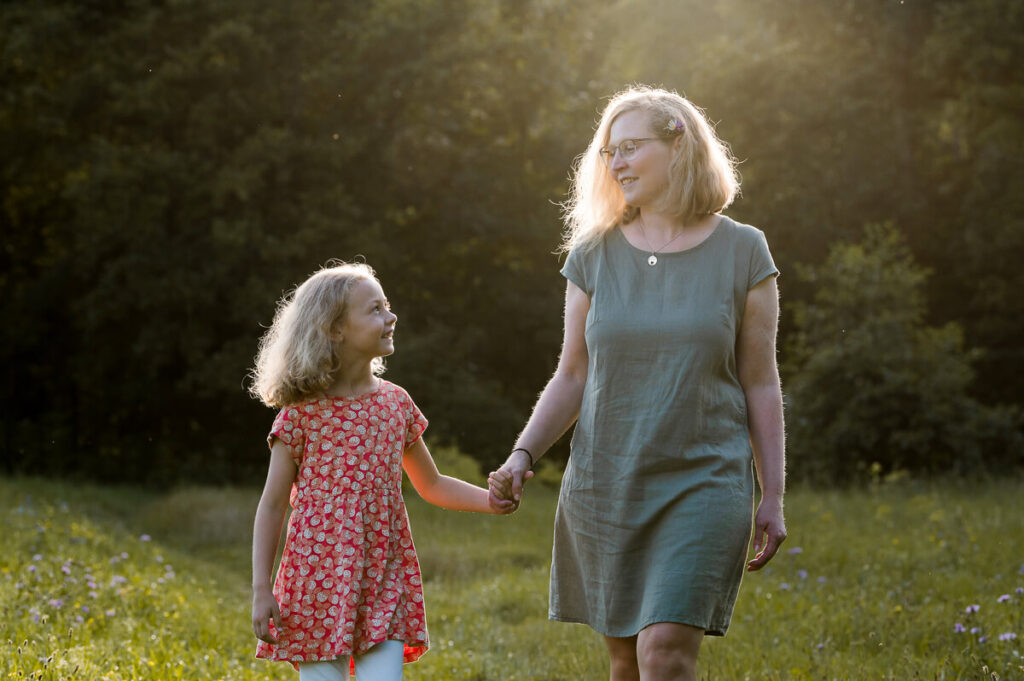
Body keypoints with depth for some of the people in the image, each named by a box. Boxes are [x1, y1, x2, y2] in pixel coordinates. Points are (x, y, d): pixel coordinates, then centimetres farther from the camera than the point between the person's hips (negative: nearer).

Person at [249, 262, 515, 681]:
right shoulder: (302, 414, -5)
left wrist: (490, 500, 2)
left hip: (384, 582, 3)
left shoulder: (395, 403, 8)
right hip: (320, 581, -3)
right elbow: (272, 506, -2)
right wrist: (261, 591, -6)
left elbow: (431, 485, 19)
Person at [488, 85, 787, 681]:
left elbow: (760, 383, 1)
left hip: (703, 482, -3)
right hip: (604, 485, 3)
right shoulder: (595, 255, 4)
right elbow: (573, 376, 8)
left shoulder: (742, 252, -1)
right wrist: (523, 454, -6)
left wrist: (773, 498, 0)